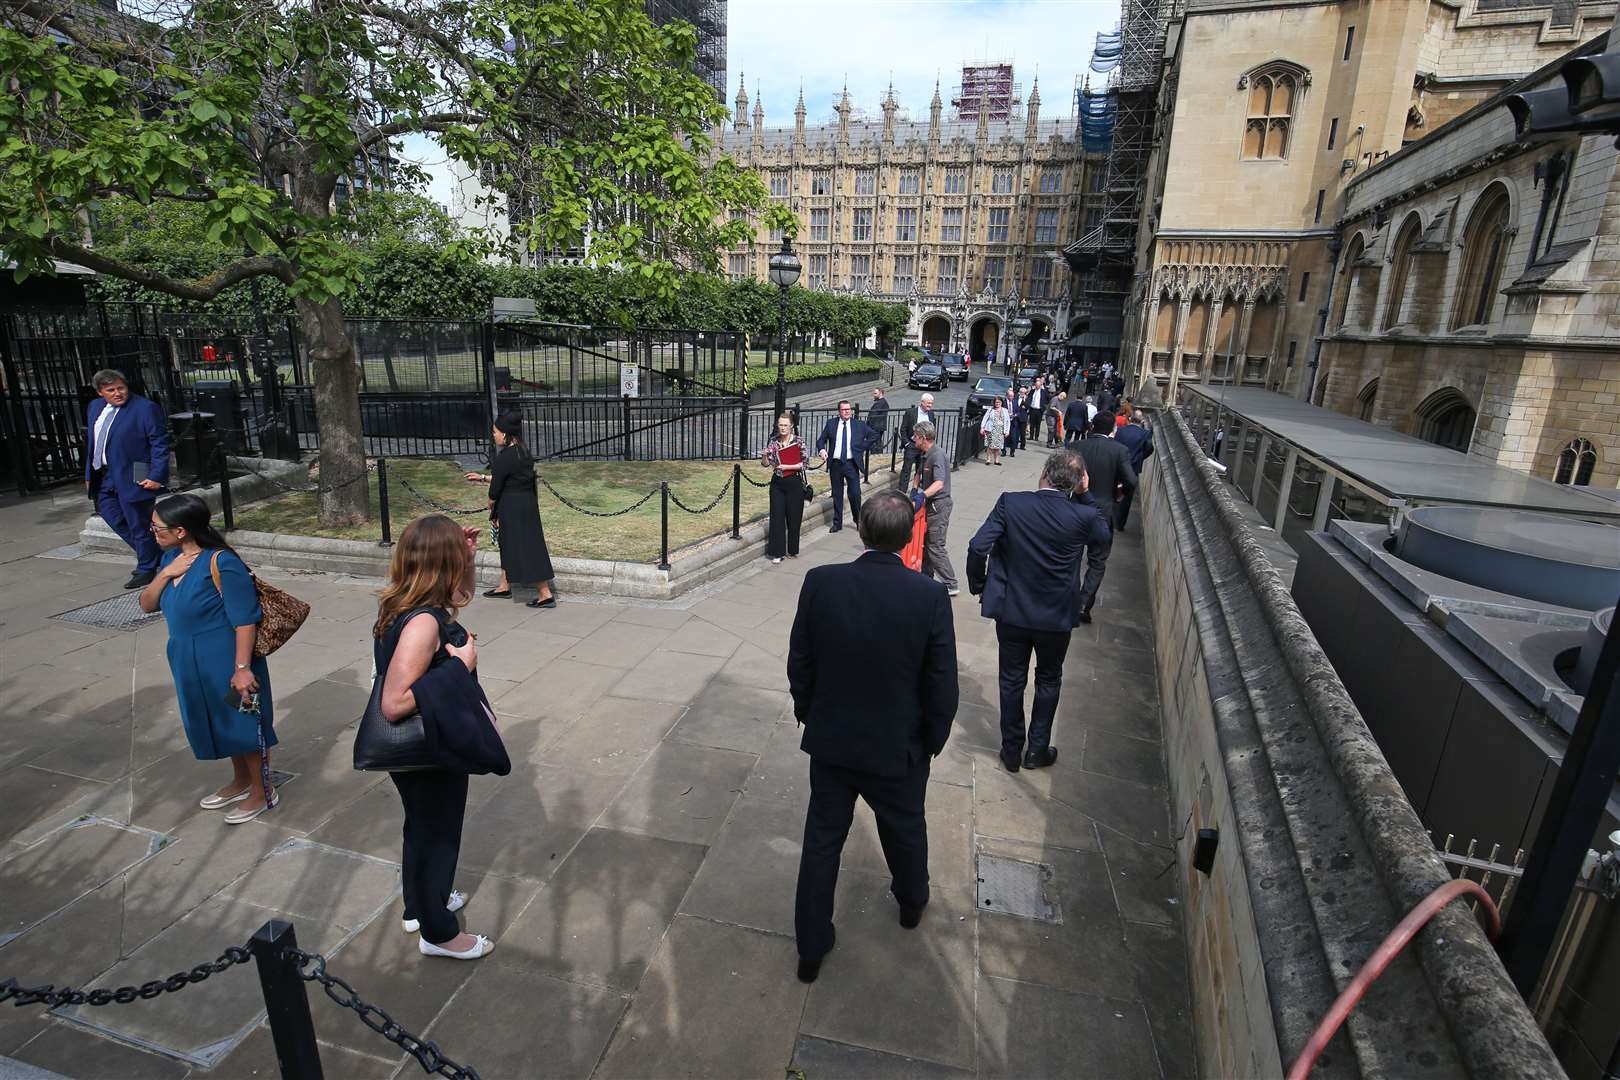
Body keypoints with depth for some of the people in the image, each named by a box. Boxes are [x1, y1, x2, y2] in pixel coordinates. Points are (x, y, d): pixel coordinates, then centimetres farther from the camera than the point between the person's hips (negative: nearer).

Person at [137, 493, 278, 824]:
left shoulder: (220, 563, -23)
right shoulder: (172, 557, 3)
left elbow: (245, 619, -23)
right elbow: (146, 604, 7)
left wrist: (242, 668, -24)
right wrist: (165, 574, -11)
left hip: (226, 663, -8)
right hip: (191, 664, 9)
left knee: (244, 724, 6)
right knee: (223, 724, 22)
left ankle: (262, 792, 22)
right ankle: (241, 781, 41)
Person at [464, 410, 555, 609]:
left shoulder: (504, 458, -20)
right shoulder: (525, 453, 7)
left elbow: (496, 488, -13)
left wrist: (491, 506, 7)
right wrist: (483, 477, 28)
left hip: (512, 508, -9)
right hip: (529, 503, 9)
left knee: (525, 549, -3)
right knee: (508, 544, 22)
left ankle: (545, 594, 0)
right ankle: (504, 586, 36)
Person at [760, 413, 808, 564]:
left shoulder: (798, 441, -5)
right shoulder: (773, 441, 3)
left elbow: (804, 463, -8)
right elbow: (766, 464, 2)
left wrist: (787, 466, -18)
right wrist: (764, 456, -19)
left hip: (794, 483, -2)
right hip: (777, 483, 2)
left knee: (794, 517, 6)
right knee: (777, 516, 0)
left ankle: (792, 549, 22)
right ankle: (777, 552, 7)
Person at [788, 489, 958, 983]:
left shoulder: (820, 582, -17)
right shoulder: (930, 597, -21)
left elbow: (798, 664, -6)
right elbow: (942, 686, -13)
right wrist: (933, 740, 5)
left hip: (830, 739, 1)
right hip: (898, 747, 0)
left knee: (822, 839, 18)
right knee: (905, 831, 27)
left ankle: (811, 947, 33)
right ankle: (912, 901, 55)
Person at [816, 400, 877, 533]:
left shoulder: (859, 425, 5)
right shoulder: (831, 424, 6)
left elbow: (874, 435, 10)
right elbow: (821, 440, 7)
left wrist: (862, 447, 2)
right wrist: (822, 449, -13)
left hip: (851, 464, -1)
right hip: (835, 464, 1)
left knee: (855, 494, -4)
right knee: (837, 495, 8)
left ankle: (858, 521, 17)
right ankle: (837, 523, 19)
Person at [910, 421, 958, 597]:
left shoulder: (938, 455, -22)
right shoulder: (925, 454, 8)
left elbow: (939, 483, -33)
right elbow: (919, 474, 23)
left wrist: (922, 495, -43)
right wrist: (915, 490, 6)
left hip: (939, 505, -10)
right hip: (929, 503, 10)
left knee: (935, 546, -6)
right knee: (925, 541, 16)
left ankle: (950, 585, 1)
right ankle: (925, 576, 28)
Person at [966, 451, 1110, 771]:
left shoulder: (1010, 503, -16)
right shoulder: (1084, 516, -16)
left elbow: (977, 547, -19)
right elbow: (1103, 533, 8)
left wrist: (979, 587, -4)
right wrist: (1084, 496, 1)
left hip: (1011, 611, 1)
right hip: (1056, 616, 0)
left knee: (1012, 681, 17)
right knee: (1048, 681, 22)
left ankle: (1012, 750, 30)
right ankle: (1037, 750, 31)